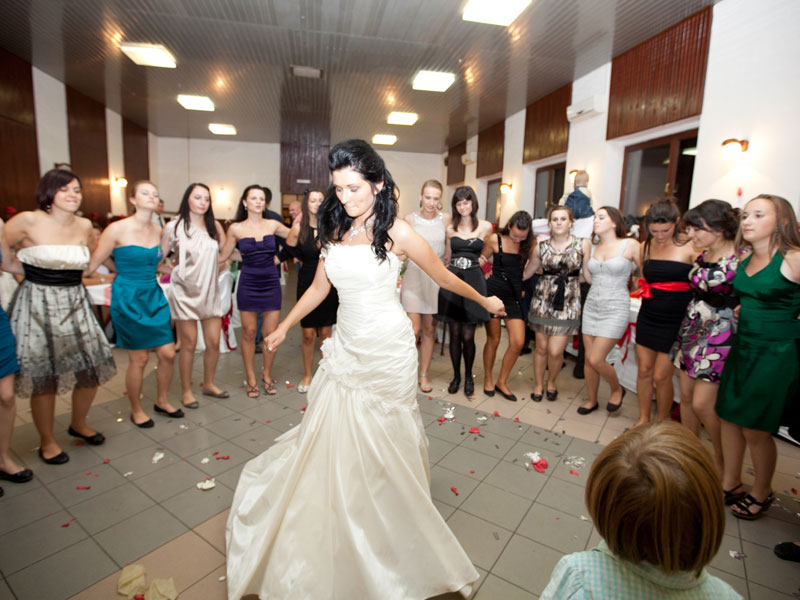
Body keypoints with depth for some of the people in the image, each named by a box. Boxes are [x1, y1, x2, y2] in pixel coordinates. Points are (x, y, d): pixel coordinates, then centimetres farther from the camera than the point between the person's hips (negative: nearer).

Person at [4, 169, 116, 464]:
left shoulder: (85, 226, 4)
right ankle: (47, 442, 24)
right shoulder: (28, 221, -10)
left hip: (75, 303, 5)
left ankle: (78, 424, 33)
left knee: (93, 368, 7)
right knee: (44, 378, 3)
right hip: (38, 305, -4)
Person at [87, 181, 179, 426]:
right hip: (128, 298, -5)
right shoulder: (118, 229, -12)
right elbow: (92, 265, -8)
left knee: (168, 353, 5)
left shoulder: (157, 229, 5)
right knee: (139, 359, 3)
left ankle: (161, 401, 28)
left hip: (154, 296, 5)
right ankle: (136, 410, 26)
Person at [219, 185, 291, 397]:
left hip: (271, 284, 1)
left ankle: (267, 375, 22)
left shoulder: (272, 225, 4)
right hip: (248, 284, -1)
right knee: (249, 333, 6)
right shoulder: (236, 228, 1)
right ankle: (251, 378, 22)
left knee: (271, 334, 2)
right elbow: (222, 256, 7)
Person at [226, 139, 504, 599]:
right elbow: (319, 288, 15)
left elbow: (445, 277, 2)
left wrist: (485, 301, 12)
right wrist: (284, 327, 21)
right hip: (346, 349, 5)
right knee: (333, 443, 10)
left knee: (383, 448, 8)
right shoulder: (335, 231, 5)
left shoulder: (397, 232, -9)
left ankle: (391, 547, 32)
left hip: (388, 352, -4)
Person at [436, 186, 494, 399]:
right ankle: (456, 376, 23)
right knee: (454, 334, 6)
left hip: (474, 281, -2)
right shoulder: (450, 228, 10)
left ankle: (468, 377, 20)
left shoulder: (485, 227, 3)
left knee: (468, 336, -1)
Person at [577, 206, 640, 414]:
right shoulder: (592, 247, 8)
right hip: (592, 306, 5)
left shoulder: (630, 245, -7)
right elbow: (589, 278, 10)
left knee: (596, 359, -8)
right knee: (589, 358, 9)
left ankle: (617, 389, 23)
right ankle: (591, 400, 28)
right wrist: (583, 254, 7)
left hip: (615, 309, -5)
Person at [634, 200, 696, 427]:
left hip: (675, 320, -4)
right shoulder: (646, 246, 7)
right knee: (644, 370, 10)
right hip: (648, 316, 5)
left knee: (661, 376, 0)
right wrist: (644, 289, 6)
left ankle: (661, 424, 23)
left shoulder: (690, 247, -8)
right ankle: (643, 419, 27)